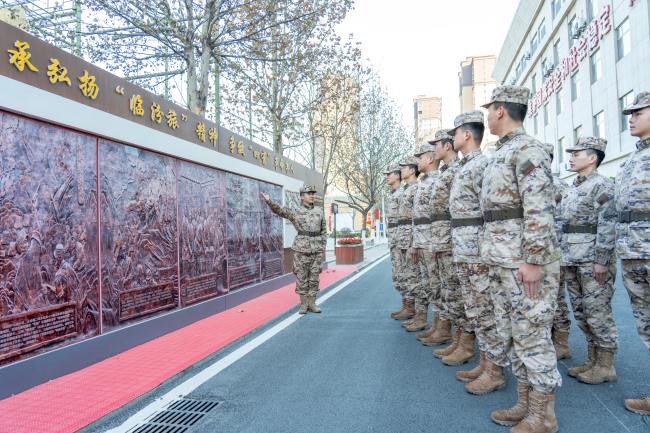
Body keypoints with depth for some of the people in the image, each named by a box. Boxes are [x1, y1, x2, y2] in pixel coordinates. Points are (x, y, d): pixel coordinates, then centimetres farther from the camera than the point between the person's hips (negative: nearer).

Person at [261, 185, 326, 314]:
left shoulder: (319, 211, 8)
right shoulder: (295, 213, 0)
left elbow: (324, 231, 12)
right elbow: (279, 210, -13)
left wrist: (323, 248, 6)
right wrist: (269, 200, -31)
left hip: (317, 249, 2)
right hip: (301, 249, -2)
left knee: (314, 278, 6)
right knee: (301, 278, 3)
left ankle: (312, 303, 16)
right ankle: (303, 304, 14)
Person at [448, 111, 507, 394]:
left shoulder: (483, 164, -12)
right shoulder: (465, 167, 19)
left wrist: (482, 253, -21)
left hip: (479, 251, -10)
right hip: (463, 252, 10)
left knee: (487, 313, -1)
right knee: (474, 311, 14)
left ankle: (495, 371, 10)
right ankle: (485, 363, 25)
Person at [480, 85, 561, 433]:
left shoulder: (527, 149, -11)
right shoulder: (500, 154, 19)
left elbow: (540, 209, -20)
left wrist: (533, 260, -23)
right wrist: (490, 256, 22)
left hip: (526, 263, -10)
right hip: (501, 264, 10)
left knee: (532, 337, 0)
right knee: (512, 336, 14)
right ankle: (525, 404, 26)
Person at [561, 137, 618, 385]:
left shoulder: (602, 185, -7)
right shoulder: (572, 188, 17)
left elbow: (607, 225, -14)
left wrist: (602, 261, -19)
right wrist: (562, 258, 17)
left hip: (593, 259, -8)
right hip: (572, 260, 8)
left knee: (597, 312, -2)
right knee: (581, 312, 11)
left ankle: (606, 366, 10)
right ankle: (593, 361, 22)